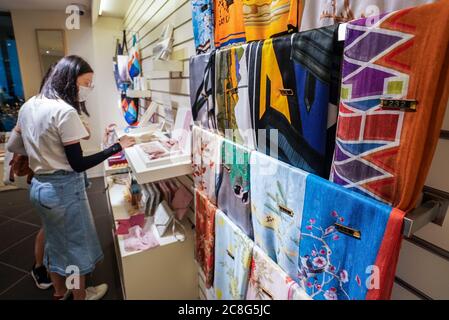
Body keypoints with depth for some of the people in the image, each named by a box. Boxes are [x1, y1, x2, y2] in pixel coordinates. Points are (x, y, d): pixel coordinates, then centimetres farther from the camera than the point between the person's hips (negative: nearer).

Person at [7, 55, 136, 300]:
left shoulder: (29, 105, 5)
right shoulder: (65, 111, -21)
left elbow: (12, 146, 13)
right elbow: (78, 164, -21)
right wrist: (117, 147, -18)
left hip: (39, 186, 9)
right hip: (63, 188, -8)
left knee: (55, 241, 24)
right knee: (76, 244, 12)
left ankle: (59, 292, 45)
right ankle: (80, 296, 33)